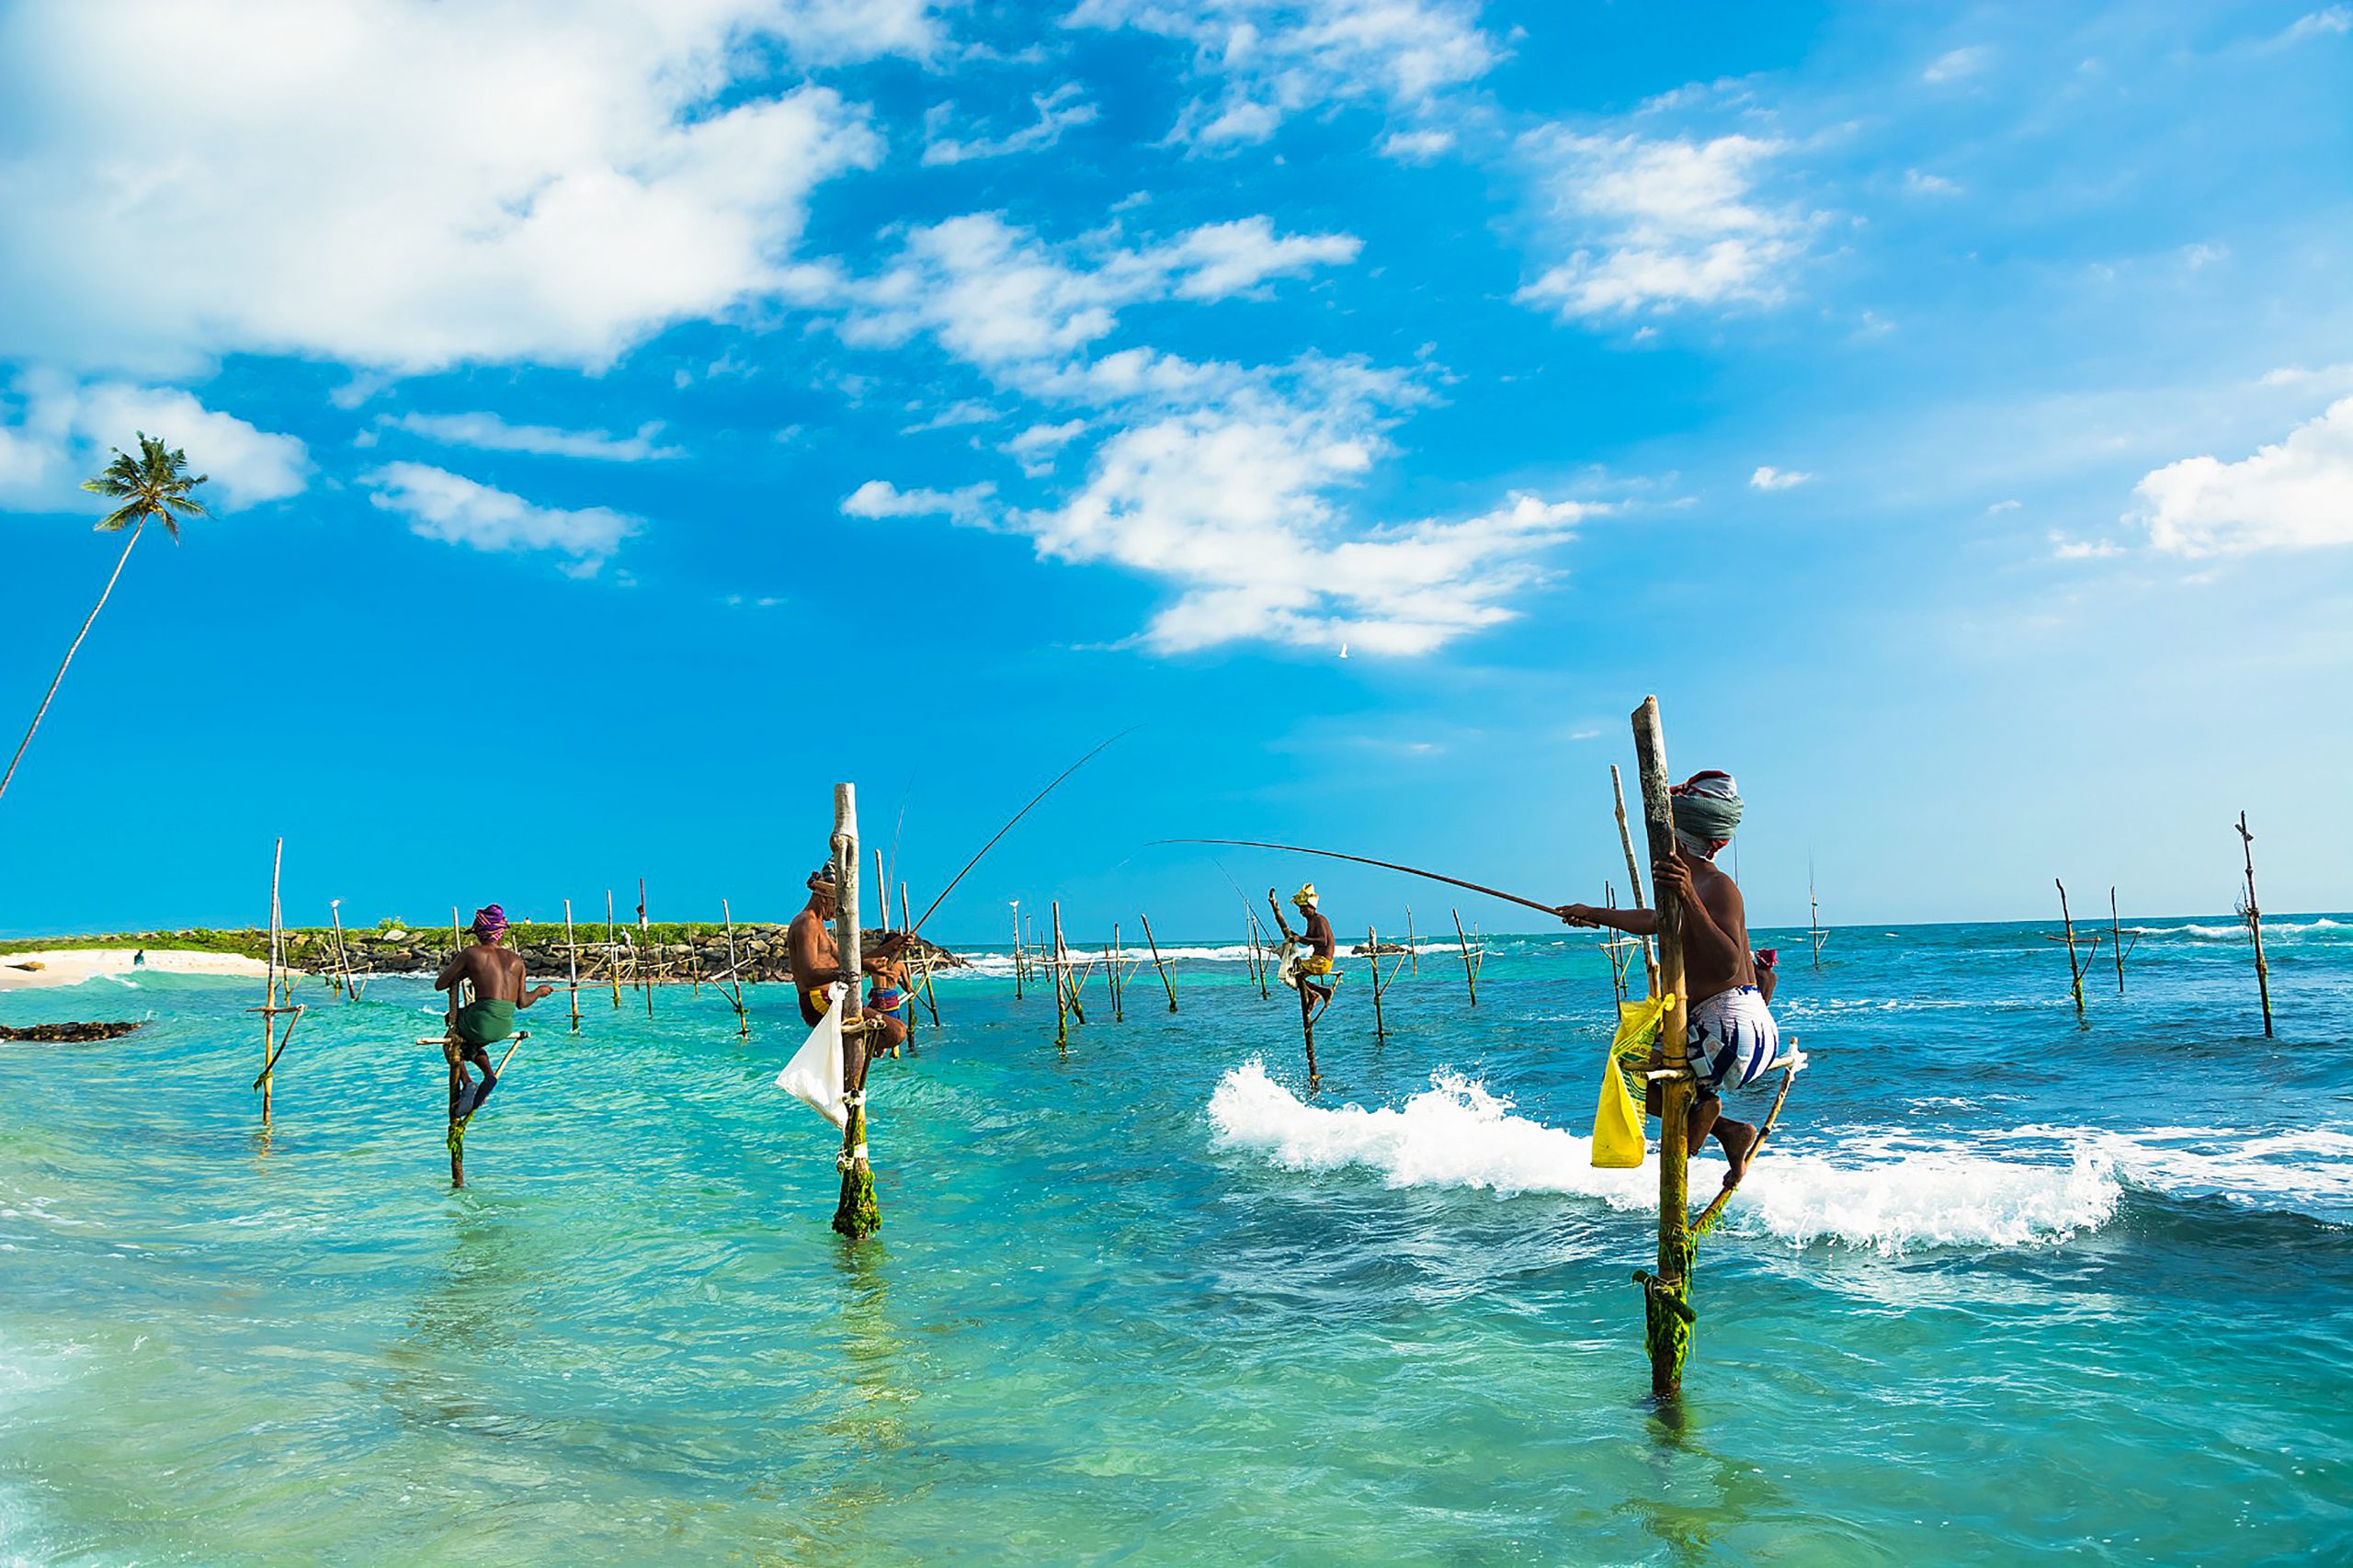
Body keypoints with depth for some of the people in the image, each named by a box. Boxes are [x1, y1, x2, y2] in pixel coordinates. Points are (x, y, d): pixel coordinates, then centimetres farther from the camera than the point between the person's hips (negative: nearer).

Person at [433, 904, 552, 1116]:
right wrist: (539, 991, 33)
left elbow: (439, 985, 7)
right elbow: (522, 1002, 13)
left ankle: (466, 1082, 4)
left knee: (451, 1041, 28)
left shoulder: (471, 953, 2)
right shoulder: (516, 959, 12)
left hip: (482, 1021, -4)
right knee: (470, 1043, 34)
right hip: (506, 1027, 4)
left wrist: (452, 966, 26)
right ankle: (489, 1074, 8)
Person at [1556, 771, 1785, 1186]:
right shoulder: (1693, 886, 14)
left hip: (1736, 1031, -10)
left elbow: (1728, 965, -27)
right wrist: (1594, 914, 44)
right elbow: (1653, 921, 34)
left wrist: (1689, 900, -33)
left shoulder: (1718, 887, -14)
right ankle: (1728, 1131, 13)